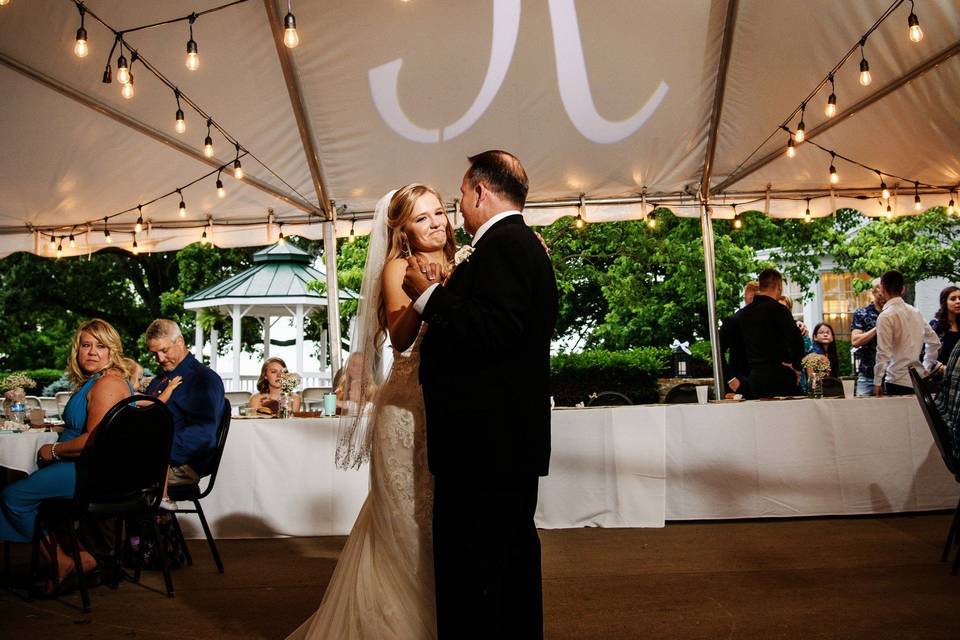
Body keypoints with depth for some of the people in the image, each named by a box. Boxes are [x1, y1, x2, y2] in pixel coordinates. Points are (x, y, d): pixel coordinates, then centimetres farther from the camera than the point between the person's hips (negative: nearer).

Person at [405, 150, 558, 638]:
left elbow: (495, 329, -26)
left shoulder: (502, 244, -13)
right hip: (513, 438, 11)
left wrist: (429, 295, -16)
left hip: (483, 442, -11)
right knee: (512, 559, 20)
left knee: (466, 581, -6)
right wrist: (444, 295, 18)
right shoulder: (526, 244, 18)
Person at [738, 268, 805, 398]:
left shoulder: (744, 313, 10)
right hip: (779, 375, -7)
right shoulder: (778, 309, -11)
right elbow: (796, 340, -19)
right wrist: (796, 368, -9)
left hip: (754, 376, 7)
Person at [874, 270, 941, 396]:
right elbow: (934, 342, 18)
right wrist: (927, 368, 24)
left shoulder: (886, 316, -13)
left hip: (898, 382, -7)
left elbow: (884, 353, -16)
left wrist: (877, 382, -11)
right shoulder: (915, 312, 10)